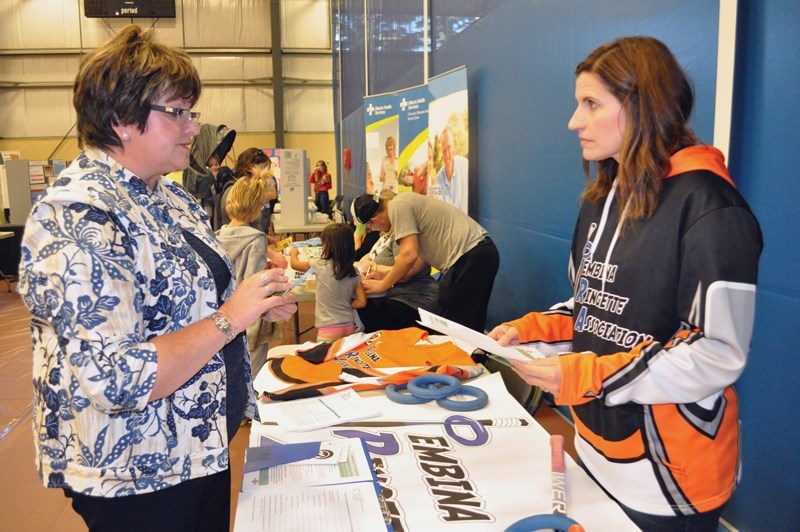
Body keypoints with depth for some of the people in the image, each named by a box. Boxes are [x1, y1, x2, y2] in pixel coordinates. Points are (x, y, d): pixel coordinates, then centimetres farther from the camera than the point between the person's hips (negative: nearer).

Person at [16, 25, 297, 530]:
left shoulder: (167, 195, 4)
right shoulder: (77, 216, -25)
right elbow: (111, 380, -31)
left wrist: (253, 302, 0)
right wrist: (229, 317, -26)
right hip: (138, 473, -8)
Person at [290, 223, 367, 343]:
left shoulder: (320, 265, -9)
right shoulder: (354, 272, 0)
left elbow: (294, 264, 10)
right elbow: (361, 302, 2)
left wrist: (294, 253, 30)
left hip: (329, 329, -4)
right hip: (349, 326, 4)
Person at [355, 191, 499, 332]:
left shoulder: (398, 206, -10)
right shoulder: (404, 204, 19)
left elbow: (409, 255, -17)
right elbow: (423, 256, 19)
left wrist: (382, 285, -4)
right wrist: (387, 276, 16)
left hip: (470, 256, -11)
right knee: (470, 325, 17)